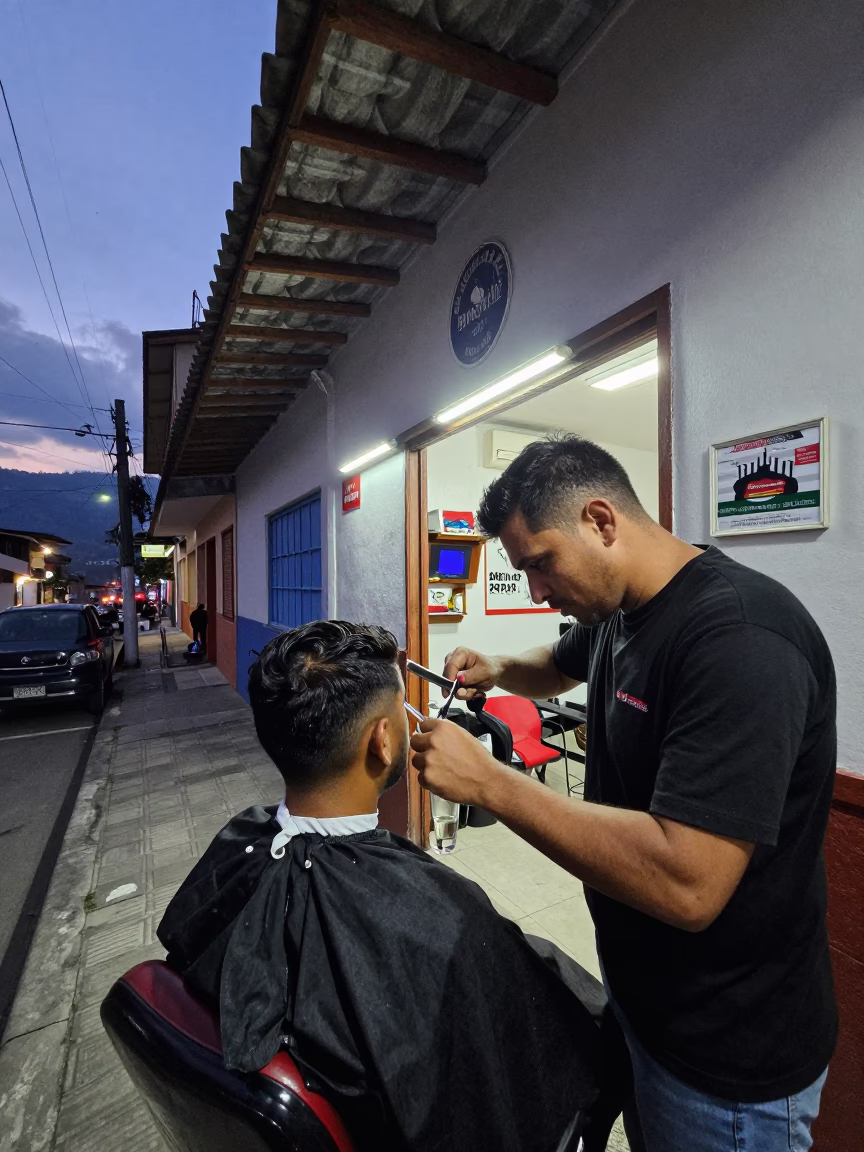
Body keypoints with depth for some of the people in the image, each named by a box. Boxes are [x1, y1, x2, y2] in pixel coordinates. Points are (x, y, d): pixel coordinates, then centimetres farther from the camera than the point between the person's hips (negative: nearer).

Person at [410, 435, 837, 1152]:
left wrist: (488, 782, -30)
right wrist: (497, 670, -2)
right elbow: (559, 667, 18)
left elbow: (685, 886, -35)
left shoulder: (738, 636, -31)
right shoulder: (617, 612, -3)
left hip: (727, 1057, -7)